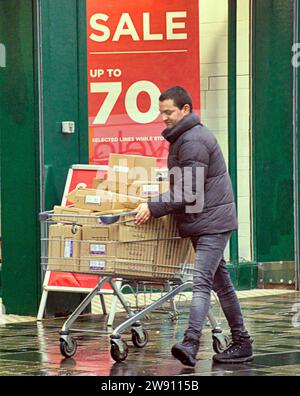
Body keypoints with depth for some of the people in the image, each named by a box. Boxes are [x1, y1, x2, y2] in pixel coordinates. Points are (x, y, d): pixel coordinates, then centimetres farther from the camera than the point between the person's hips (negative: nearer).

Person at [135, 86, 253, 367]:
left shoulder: (194, 141, -17)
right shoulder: (183, 137, 17)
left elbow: (189, 191, -23)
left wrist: (154, 208, -21)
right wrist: (156, 205, 18)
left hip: (212, 221, -11)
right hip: (201, 221, 11)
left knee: (201, 281, -20)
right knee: (220, 280, 14)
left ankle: (191, 343, -31)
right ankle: (241, 341, 20)